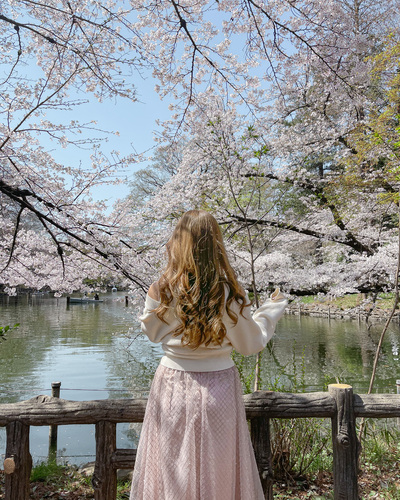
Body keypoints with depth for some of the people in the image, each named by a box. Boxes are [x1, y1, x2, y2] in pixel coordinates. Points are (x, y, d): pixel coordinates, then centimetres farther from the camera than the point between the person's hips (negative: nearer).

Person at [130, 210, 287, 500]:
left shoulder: (162, 291, -12)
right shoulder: (229, 293, -16)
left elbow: (151, 333, 5)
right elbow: (249, 345, -5)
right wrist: (272, 310, 8)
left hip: (173, 383, 1)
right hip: (218, 386, -1)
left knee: (171, 473, 18)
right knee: (218, 468, 18)